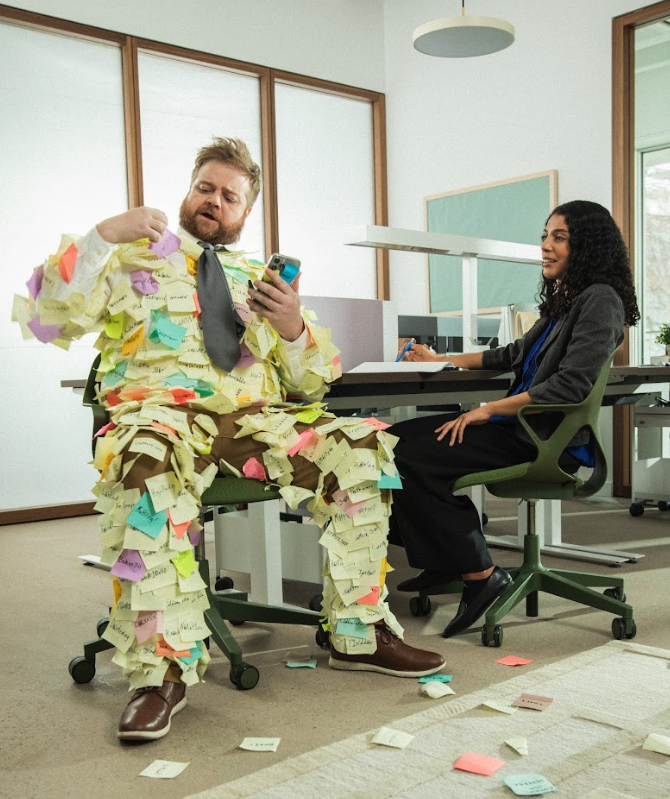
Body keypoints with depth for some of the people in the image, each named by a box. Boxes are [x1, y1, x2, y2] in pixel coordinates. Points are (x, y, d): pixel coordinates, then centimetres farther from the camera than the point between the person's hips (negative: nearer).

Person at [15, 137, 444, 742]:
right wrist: (103, 236, -6)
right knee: (148, 460, -40)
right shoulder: (132, 258, 17)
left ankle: (358, 633, -10)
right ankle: (163, 669, -30)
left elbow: (312, 385, 19)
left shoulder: (263, 280, 24)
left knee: (362, 446, -21)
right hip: (160, 411, -3)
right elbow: (45, 321, 2)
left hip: (257, 419, 4)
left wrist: (293, 328, -2)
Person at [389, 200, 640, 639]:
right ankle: (446, 561, 6)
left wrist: (488, 410, -21)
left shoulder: (600, 301, -12)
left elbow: (570, 385, -24)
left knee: (409, 460, -20)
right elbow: (516, 354, 30)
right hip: (519, 426, 10)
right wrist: (443, 360, 26)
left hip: (549, 442, -10)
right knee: (396, 439, 1)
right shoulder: (564, 299, 17)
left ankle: (480, 574, -11)